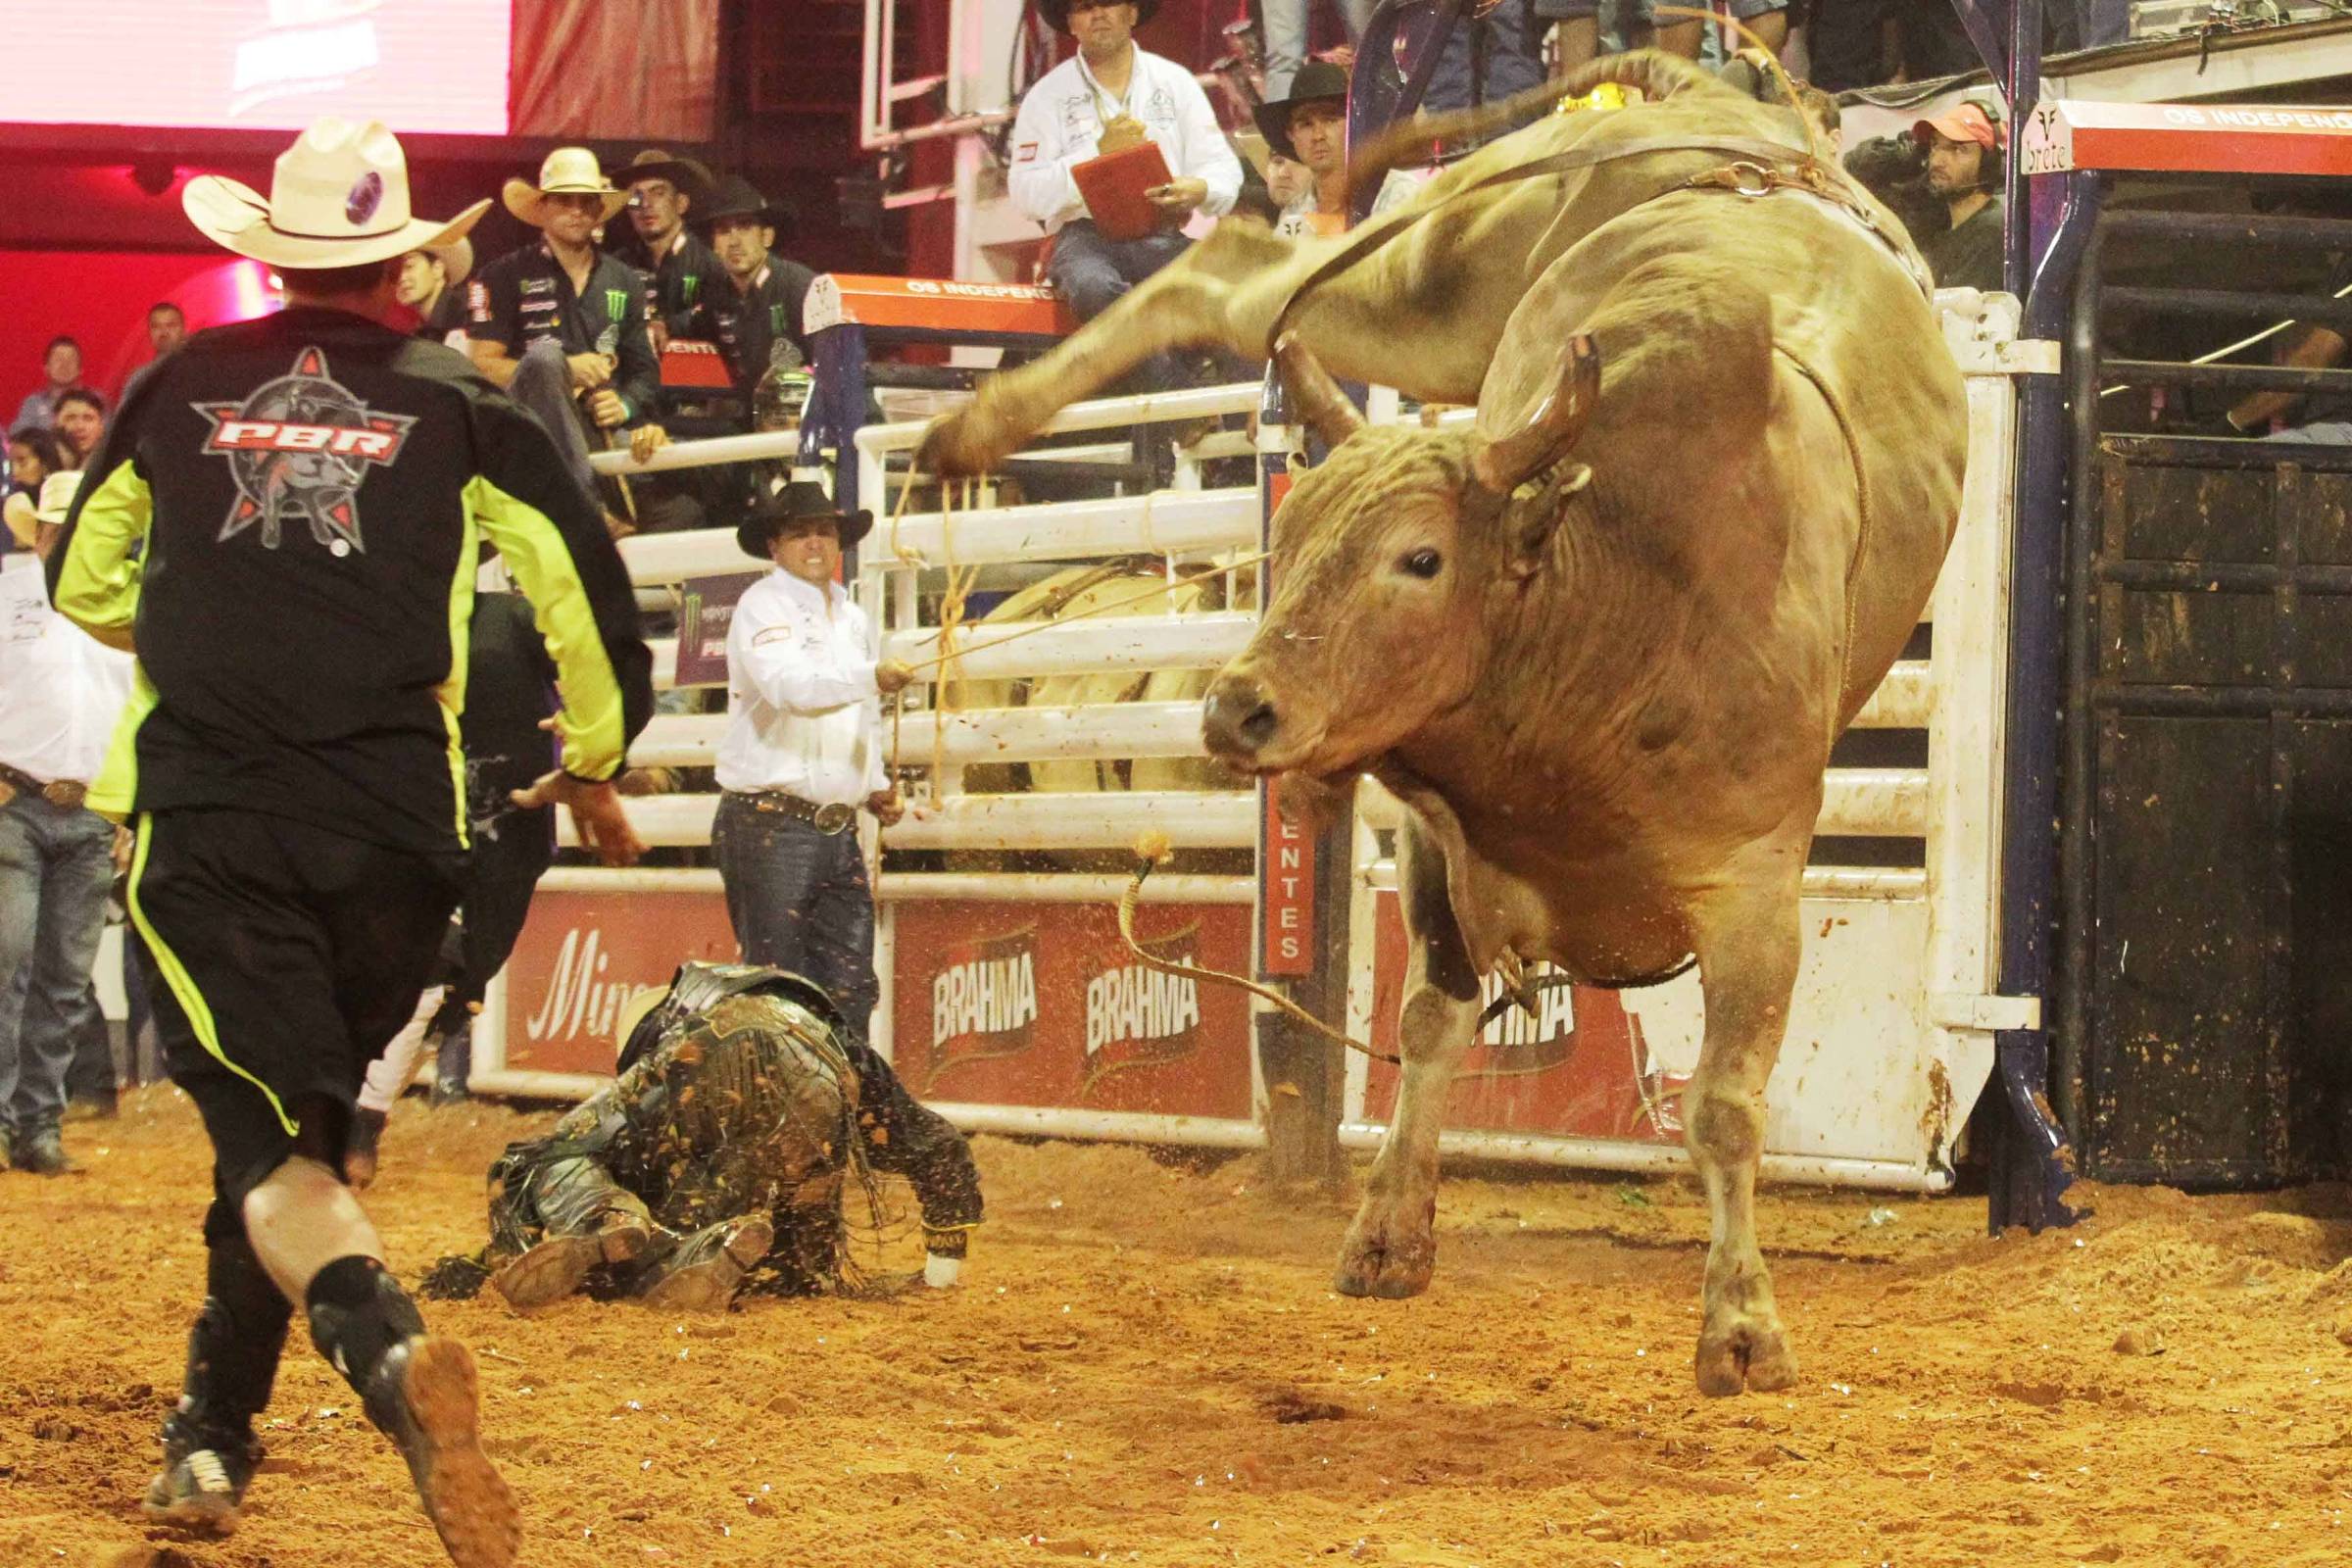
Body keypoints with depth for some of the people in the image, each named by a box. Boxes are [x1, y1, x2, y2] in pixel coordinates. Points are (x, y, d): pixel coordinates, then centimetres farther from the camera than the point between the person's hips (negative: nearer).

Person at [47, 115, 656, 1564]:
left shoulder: (178, 388, 12)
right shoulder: (463, 407, 7)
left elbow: (83, 588, 24)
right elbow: (587, 587, 4)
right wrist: (595, 764, 19)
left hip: (203, 816, -1)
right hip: (391, 830, 1)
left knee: (268, 1134, -9)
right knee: (308, 1111, 19)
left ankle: (386, 1342, -38)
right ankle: (214, 1433, 28)